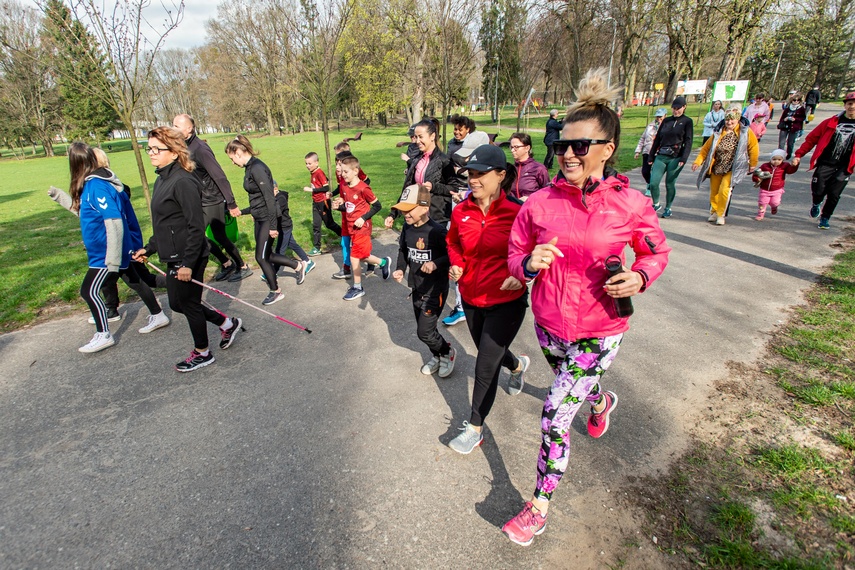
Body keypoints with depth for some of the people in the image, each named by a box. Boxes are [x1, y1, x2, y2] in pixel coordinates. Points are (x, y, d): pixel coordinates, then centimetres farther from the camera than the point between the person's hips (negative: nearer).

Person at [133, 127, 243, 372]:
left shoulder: (183, 181, -19)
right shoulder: (162, 179, 11)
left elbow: (196, 227, -22)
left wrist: (188, 263, -22)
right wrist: (149, 248, 21)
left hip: (188, 258, -10)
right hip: (174, 257, 10)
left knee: (188, 304, 6)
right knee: (177, 303, 19)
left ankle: (202, 353, 27)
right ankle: (228, 324, 34)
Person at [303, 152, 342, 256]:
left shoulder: (319, 173, -18)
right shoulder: (313, 173, 7)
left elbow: (326, 187, -24)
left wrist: (311, 190, -23)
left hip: (323, 202, -8)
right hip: (316, 202, 8)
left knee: (329, 223, 5)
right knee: (315, 225, 7)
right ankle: (317, 248, 12)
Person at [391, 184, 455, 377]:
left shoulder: (437, 231, -23)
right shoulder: (407, 228, -1)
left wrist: (436, 264, -34)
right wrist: (400, 269, -2)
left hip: (435, 290, -7)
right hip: (417, 287, 7)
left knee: (424, 332, -3)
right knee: (424, 328, 17)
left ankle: (447, 352, 25)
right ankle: (436, 356, 42)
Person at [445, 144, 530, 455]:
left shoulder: (516, 212, -18)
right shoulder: (461, 211, -5)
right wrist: (457, 264, -4)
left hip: (506, 302, -5)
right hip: (471, 298, 6)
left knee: (485, 367, 0)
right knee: (489, 352, 26)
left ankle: (475, 429, 22)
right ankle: (518, 365, 62)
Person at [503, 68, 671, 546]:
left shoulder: (631, 205, -15)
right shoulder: (539, 204, -10)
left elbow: (658, 251, 2)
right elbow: (515, 256, 0)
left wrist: (640, 277, -19)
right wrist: (529, 263, -23)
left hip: (597, 332, -4)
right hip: (548, 323, 4)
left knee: (555, 414, -3)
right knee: (571, 382, 31)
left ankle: (540, 507, 21)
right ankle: (601, 401, 70)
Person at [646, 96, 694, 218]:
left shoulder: (687, 121, 5)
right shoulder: (666, 121, 14)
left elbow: (688, 142, -2)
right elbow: (657, 139, 15)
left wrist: (683, 159, -14)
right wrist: (651, 157, 11)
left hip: (675, 158, -3)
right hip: (661, 156, 3)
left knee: (670, 184, 1)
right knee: (653, 183, -9)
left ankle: (668, 208, 17)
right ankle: (656, 204, 14)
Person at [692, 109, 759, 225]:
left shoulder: (745, 131, -3)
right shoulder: (718, 132, 2)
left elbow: (754, 147, 4)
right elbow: (706, 148, 0)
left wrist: (752, 164, 7)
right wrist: (698, 162, -11)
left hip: (732, 169, -3)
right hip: (716, 168, 3)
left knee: (724, 190, -15)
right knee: (714, 191, 10)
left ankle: (721, 215, 2)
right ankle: (714, 212, 34)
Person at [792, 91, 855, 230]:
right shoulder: (831, 122, 3)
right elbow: (812, 138, 4)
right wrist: (799, 155, -3)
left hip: (844, 168, 1)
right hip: (825, 164, -1)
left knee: (834, 195, 3)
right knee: (818, 191, -5)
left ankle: (825, 217, 21)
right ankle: (816, 204, 30)